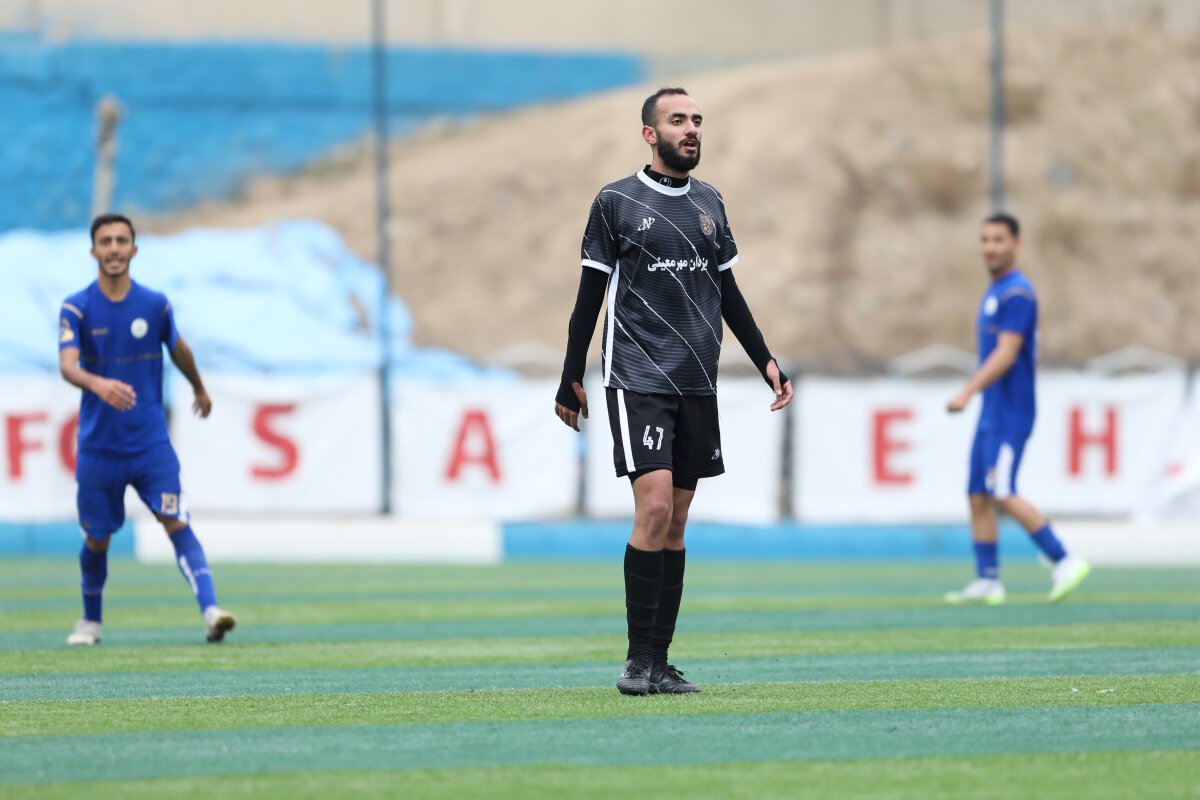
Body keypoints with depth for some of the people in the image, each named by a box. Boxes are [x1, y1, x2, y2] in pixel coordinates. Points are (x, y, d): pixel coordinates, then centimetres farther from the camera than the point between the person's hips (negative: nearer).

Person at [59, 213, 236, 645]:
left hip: (150, 443, 0)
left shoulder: (155, 305, 0)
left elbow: (179, 350, 20)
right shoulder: (77, 308, -7)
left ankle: (210, 610, -27)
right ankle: (90, 621, 32)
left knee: (176, 523, -16)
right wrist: (98, 384, -43)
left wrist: (199, 388, 35)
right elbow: (67, 364, -22)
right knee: (97, 540, 9)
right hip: (98, 445, 0)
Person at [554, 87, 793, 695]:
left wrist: (765, 360, 15)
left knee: (675, 523, 5)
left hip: (698, 387, 5)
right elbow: (590, 295, 1)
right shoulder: (616, 202, -1)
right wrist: (570, 380, 0)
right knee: (655, 507, -17)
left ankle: (659, 661, 8)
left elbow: (727, 292, 21)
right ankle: (638, 660, -11)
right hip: (637, 381, -5)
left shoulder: (710, 205, 13)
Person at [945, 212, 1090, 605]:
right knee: (978, 496, 6)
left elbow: (1006, 354, -21)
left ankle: (1065, 561, -12)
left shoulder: (1016, 293, -13)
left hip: (1010, 415, -10)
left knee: (1003, 494, -15)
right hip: (992, 414, 10)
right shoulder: (995, 292, 17)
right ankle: (987, 581, 9)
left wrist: (968, 392, -27)